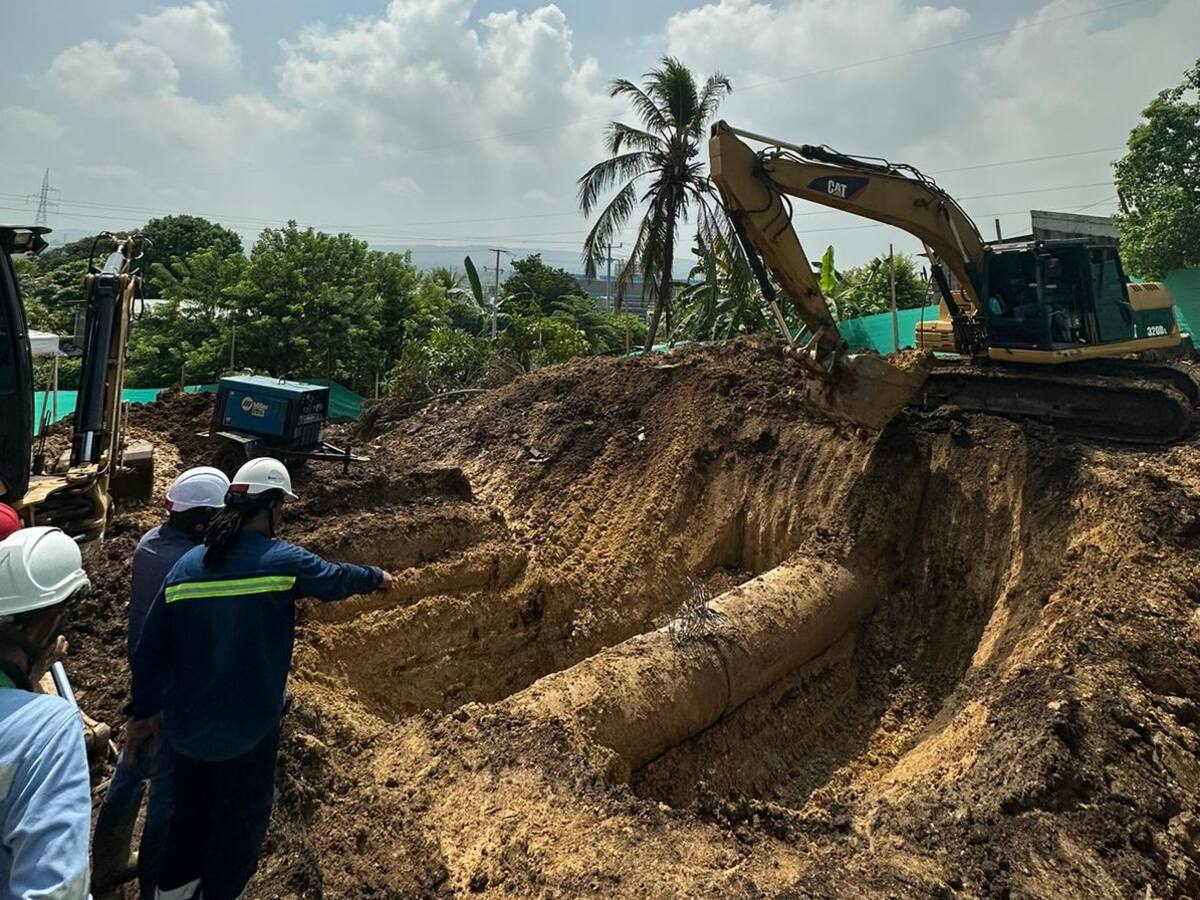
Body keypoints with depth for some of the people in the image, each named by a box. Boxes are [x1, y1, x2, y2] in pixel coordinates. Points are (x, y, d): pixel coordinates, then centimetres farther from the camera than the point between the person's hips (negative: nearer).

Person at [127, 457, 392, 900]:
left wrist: (144, 711, 13)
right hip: (246, 727, -5)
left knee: (192, 807, 28)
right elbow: (336, 578, 1)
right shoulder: (283, 560, -17)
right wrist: (377, 577, 22)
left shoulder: (187, 564, -2)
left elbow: (150, 647, 2)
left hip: (186, 723, 5)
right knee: (242, 819, 19)